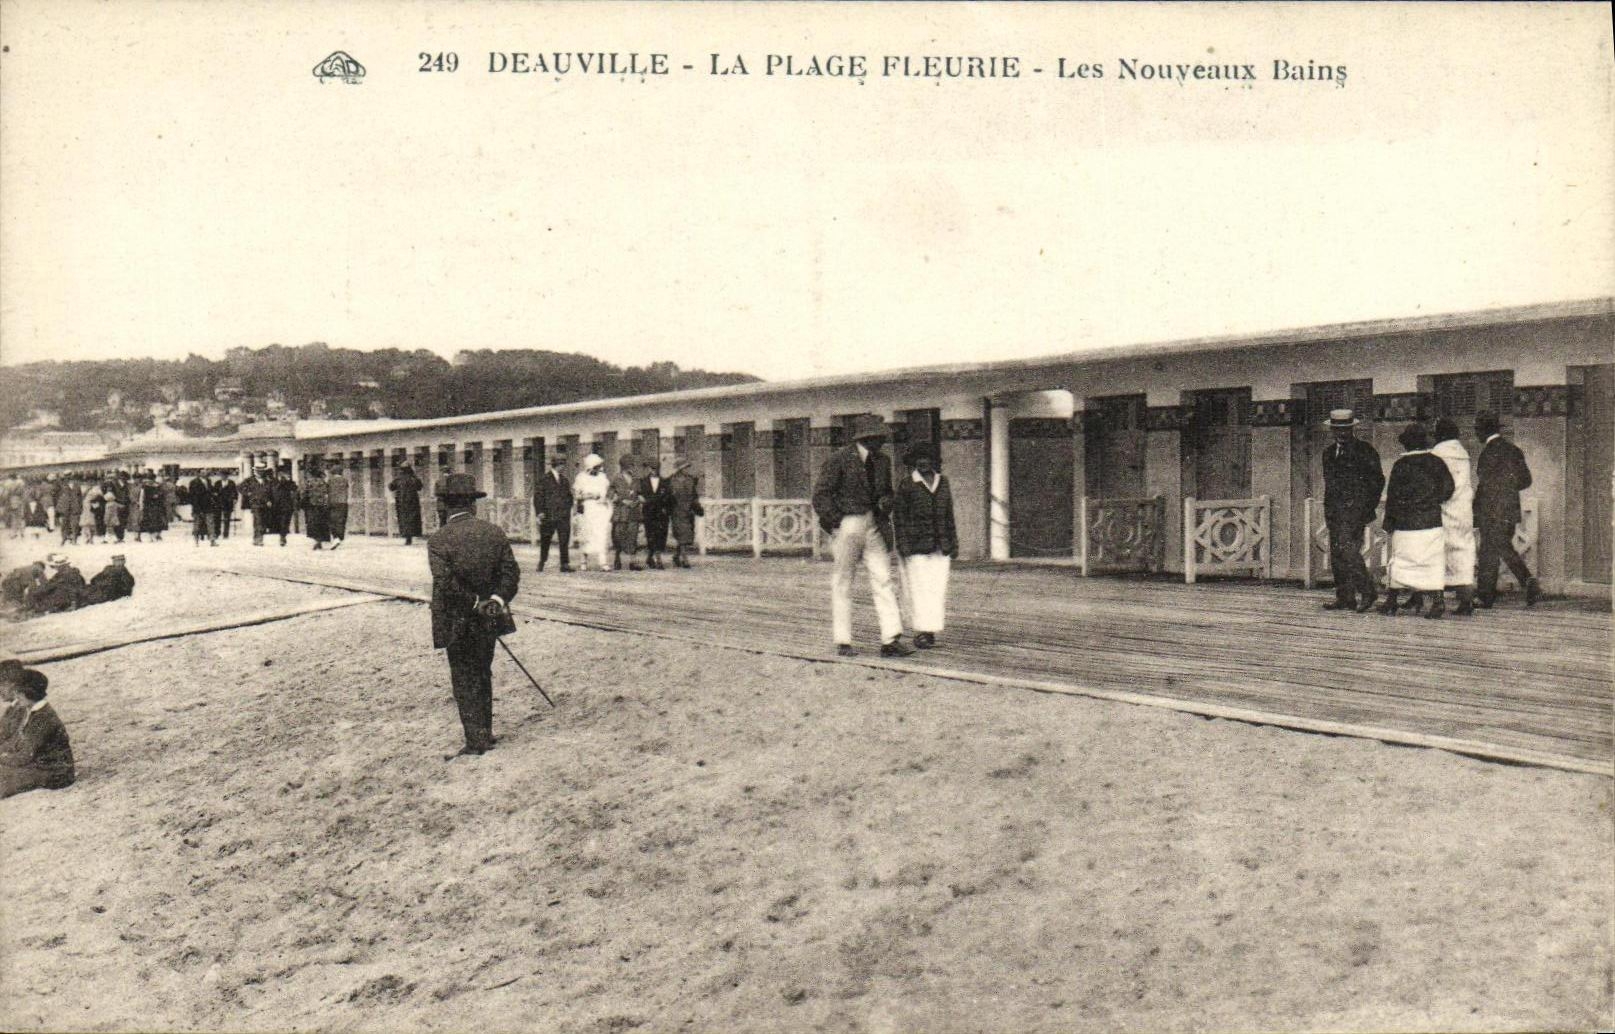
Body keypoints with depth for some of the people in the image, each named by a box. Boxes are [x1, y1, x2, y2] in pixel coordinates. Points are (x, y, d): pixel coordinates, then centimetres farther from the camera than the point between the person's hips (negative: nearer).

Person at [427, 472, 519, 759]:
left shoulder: (439, 539, -14)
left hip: (457, 623, -4)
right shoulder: (494, 532, -2)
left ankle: (477, 740, 7)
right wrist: (497, 599, -9)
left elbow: (444, 583, -22)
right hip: (489, 620, 4)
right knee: (483, 675, 20)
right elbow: (511, 573, -5)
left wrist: (475, 603, -14)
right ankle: (485, 732, 29)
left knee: (465, 681, 6)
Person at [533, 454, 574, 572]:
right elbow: (537, 496, -5)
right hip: (548, 516, -3)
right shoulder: (544, 479, -1)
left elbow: (569, 497, 21)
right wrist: (540, 512, -13)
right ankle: (542, 562, 24)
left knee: (564, 541, -4)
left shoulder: (565, 480, 15)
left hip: (564, 516, 3)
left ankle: (565, 564, -4)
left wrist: (568, 511, 9)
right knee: (545, 540, 8)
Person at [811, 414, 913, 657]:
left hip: (872, 526, 5)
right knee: (842, 584, 3)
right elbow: (820, 495, -8)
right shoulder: (839, 460, -9)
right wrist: (835, 522, -13)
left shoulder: (882, 461, 11)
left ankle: (891, 640, -7)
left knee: (882, 579, -4)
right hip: (846, 525, -5)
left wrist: (886, 503, 2)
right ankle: (843, 642, 12)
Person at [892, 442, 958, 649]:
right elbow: (899, 518, -2)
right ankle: (922, 632, 0)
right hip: (916, 546, -4)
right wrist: (903, 550, -9)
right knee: (920, 588, -5)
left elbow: (949, 517, 16)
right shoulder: (906, 486, 0)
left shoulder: (943, 485, 12)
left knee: (938, 588, -1)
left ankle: (931, 630, 5)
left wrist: (953, 549, 12)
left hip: (940, 547, 4)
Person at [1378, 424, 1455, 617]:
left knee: (1400, 560, 7)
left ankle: (1391, 602, 10)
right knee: (1434, 561, 3)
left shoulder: (1401, 465, -5)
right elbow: (1448, 488, 4)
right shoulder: (1437, 462, 3)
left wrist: (1389, 522, 2)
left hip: (1406, 523, -2)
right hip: (1433, 521, 2)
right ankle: (1438, 600, -8)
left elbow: (1393, 495, -4)